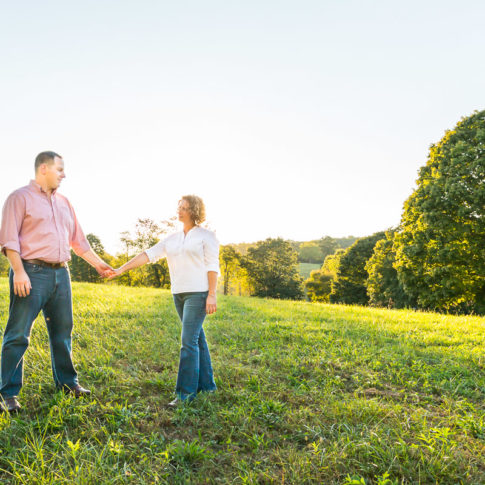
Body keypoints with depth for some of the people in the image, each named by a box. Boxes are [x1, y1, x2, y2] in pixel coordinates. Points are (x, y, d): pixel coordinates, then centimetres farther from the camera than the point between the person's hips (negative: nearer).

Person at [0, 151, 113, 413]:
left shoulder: (63, 202, 19)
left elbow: (78, 239, 24)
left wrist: (98, 263, 25)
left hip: (60, 273, 7)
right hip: (32, 272, -6)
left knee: (62, 331, 13)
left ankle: (67, 382, 25)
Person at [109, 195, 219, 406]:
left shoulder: (206, 236, -2)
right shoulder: (172, 239, 13)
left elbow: (212, 266, -6)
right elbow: (148, 254, 6)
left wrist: (212, 295, -14)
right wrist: (121, 269, -2)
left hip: (198, 293, -6)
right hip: (179, 293, 6)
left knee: (189, 340, -11)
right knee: (197, 338, 12)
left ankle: (186, 392, -5)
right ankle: (206, 384, 23)